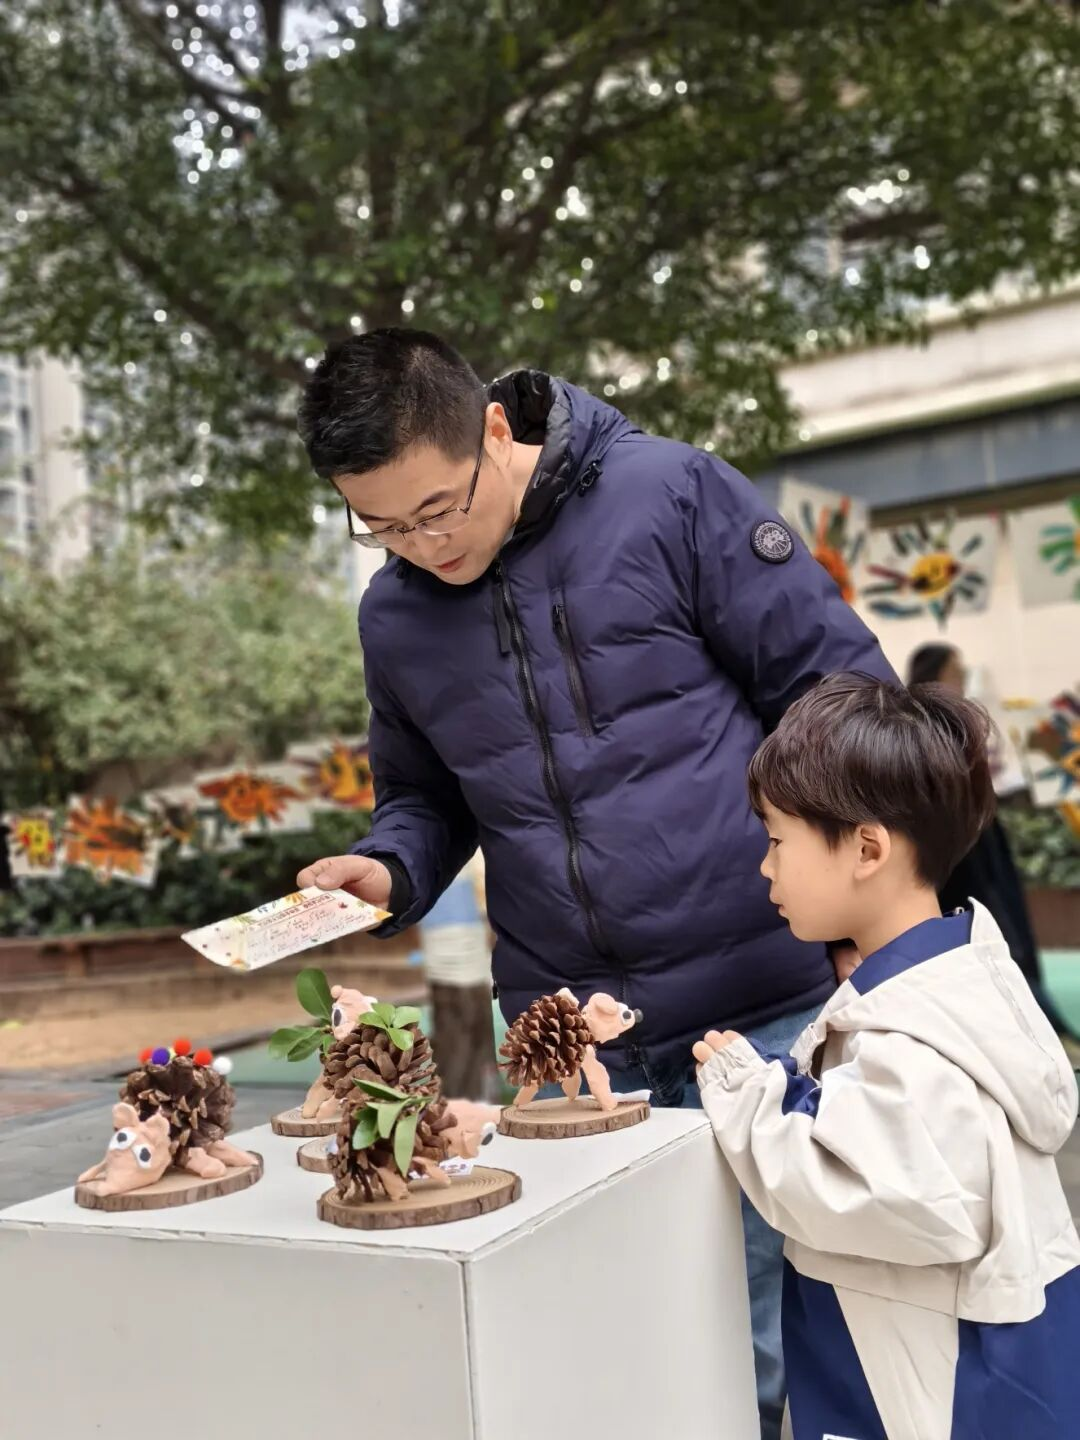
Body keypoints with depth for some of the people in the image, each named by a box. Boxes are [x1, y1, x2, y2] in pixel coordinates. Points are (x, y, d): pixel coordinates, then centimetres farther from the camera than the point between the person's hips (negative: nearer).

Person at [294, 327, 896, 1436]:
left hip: (764, 1007, -3)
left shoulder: (672, 497, -8)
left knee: (764, 1336, 6)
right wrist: (389, 868, -2)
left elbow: (839, 687, -5)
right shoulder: (393, 616, 6)